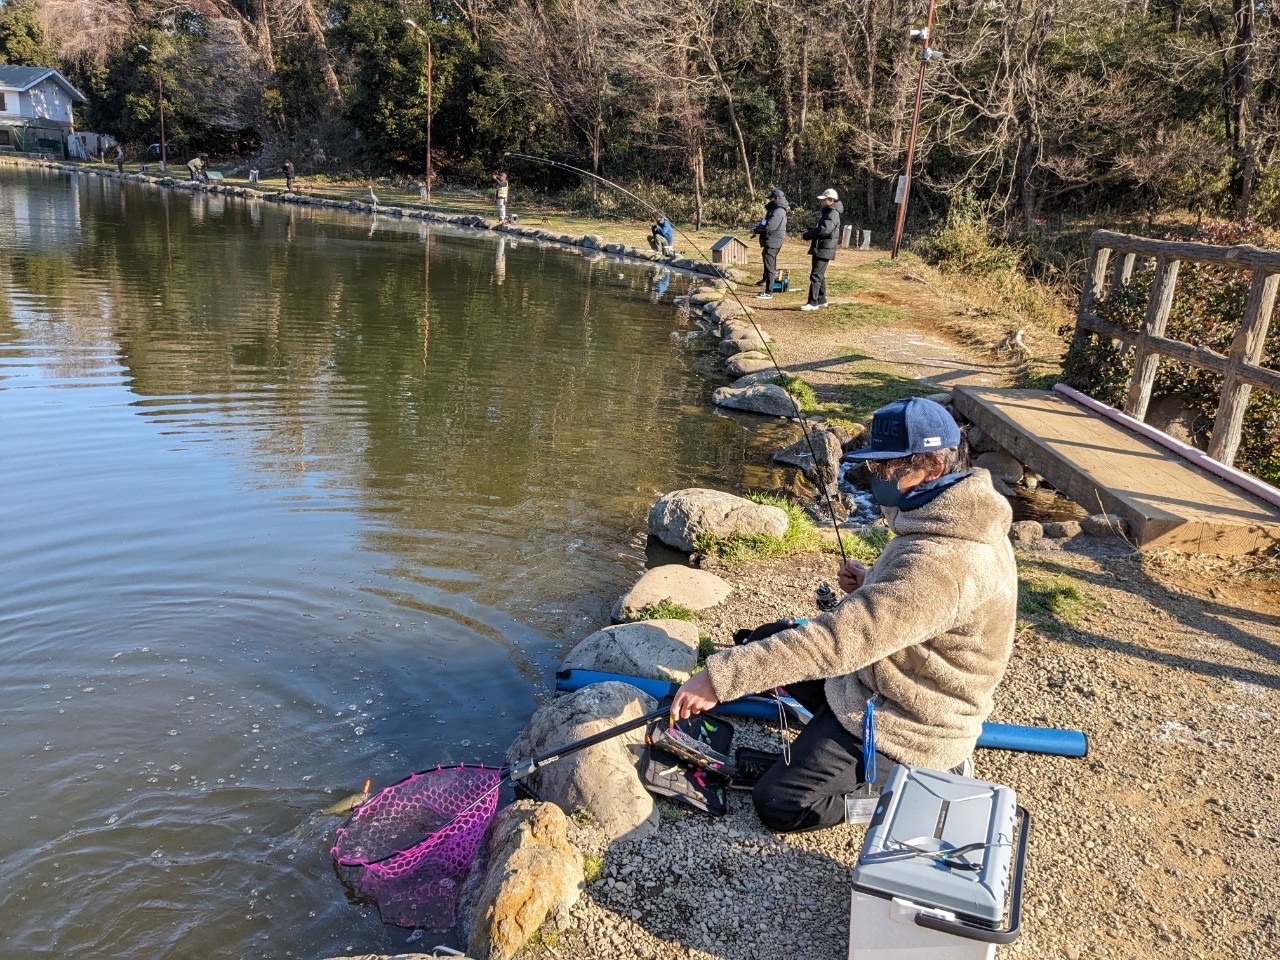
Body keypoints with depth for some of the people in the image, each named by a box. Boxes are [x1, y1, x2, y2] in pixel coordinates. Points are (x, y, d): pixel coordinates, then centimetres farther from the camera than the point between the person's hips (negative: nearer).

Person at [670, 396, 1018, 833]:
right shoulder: (960, 519, -2)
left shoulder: (941, 560, -34)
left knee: (778, 806, -7)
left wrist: (721, 677, -36)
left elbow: (837, 641, -38)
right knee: (769, 641, 12)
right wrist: (870, 585, -3)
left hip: (903, 725, -10)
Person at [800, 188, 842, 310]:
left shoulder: (833, 214, -16)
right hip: (819, 248, 10)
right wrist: (808, 231, 2)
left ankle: (813, 303, -14)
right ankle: (821, 300, 26)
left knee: (815, 275, -13)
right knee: (820, 275, 17)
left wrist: (807, 235, -17)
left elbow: (824, 230, -27)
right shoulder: (825, 211, 16)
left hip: (824, 250, -10)